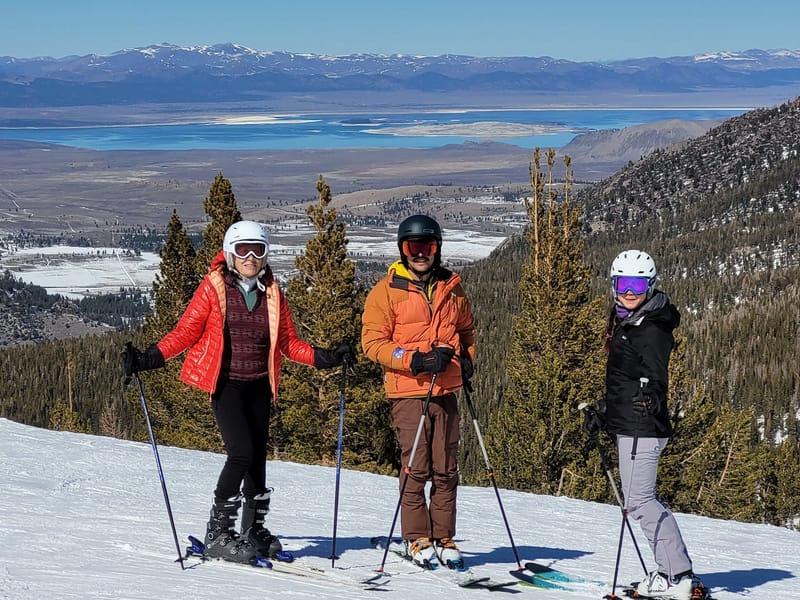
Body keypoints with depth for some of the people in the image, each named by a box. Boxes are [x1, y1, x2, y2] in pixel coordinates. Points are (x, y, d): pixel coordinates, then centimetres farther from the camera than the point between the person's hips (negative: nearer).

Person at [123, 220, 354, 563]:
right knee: (242, 453, -17)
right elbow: (186, 331, -6)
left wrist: (325, 358, -2)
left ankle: (253, 530, 24)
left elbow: (288, 343, 10)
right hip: (225, 384, -5)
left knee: (257, 457, 8)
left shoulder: (271, 293, 8)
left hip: (258, 386, 5)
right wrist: (148, 359, -17)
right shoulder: (214, 287, -4)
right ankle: (217, 534, -6)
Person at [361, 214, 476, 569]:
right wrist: (415, 360, -17)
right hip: (407, 391, -4)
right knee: (416, 468, -5)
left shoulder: (452, 288, 12)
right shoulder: (386, 291, -1)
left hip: (446, 390, 4)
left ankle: (444, 538, 13)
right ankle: (417, 539, 6)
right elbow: (373, 342, -6)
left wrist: (466, 358, 8)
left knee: (446, 469, 5)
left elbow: (466, 330, 28)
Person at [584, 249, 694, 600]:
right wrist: (603, 414, 34)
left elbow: (655, 375, -25)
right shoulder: (625, 324, 16)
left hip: (642, 426, -10)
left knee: (639, 500, -9)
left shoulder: (652, 329, -13)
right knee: (644, 498, 14)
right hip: (630, 425, 10)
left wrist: (650, 400, -45)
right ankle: (674, 571, 19)